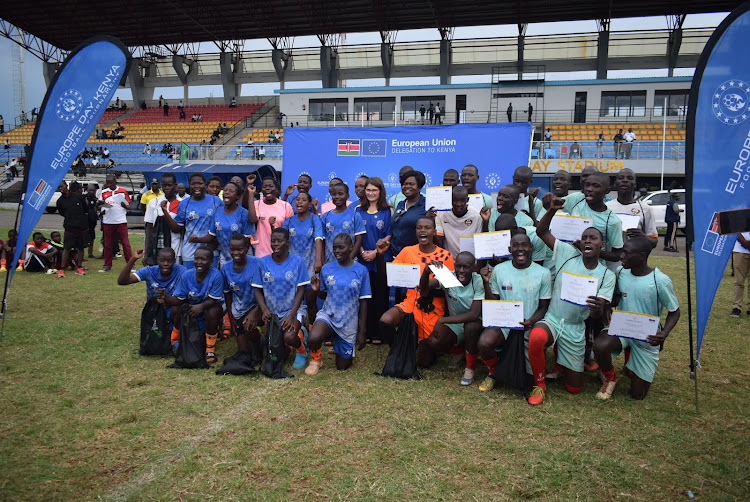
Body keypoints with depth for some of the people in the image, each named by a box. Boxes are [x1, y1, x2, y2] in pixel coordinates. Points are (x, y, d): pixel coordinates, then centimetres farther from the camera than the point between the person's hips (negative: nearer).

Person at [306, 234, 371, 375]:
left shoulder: (361, 271, -7)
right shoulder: (327, 268, -3)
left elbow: (363, 302, -3)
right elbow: (324, 295, 9)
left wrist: (362, 332, -4)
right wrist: (317, 290, -16)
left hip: (349, 324, 0)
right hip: (328, 315, 0)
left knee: (342, 367, 10)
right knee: (313, 339, -34)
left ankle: (342, 349, 43)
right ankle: (316, 358, 1)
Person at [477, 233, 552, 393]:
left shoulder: (543, 273, -1)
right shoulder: (499, 270, 1)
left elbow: (543, 307, 3)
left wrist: (531, 322, -18)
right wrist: (486, 282, -11)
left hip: (529, 326, -1)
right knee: (483, 343, -30)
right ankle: (493, 372, 5)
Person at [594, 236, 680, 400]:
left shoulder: (660, 281, -20)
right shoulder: (620, 272, -7)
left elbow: (674, 311, -8)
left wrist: (664, 334, -27)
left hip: (646, 337, -2)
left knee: (638, 395, 5)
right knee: (600, 345, -36)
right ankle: (610, 378, -1)